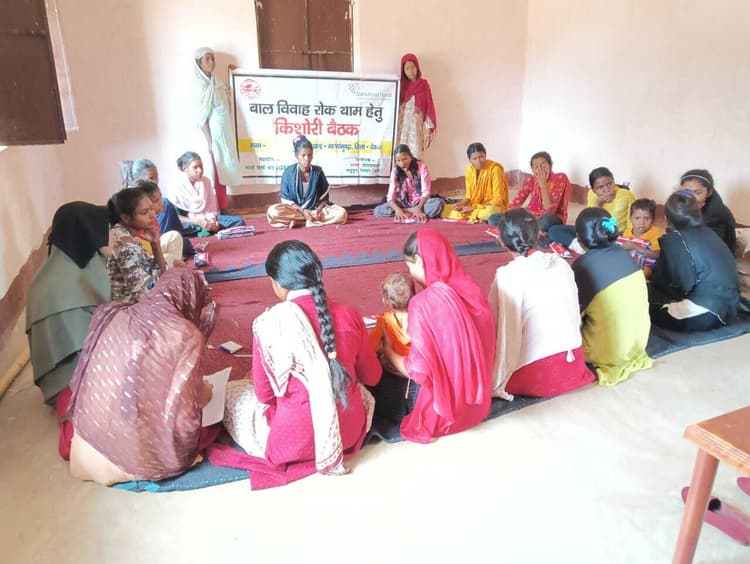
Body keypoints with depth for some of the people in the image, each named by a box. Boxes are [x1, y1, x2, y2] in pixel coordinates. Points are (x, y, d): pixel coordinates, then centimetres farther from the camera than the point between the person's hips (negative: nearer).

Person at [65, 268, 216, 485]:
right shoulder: (185, 336, -19)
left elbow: (80, 382, 7)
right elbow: (184, 419, -20)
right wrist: (202, 395, 1)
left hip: (92, 444, 6)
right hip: (145, 457, -5)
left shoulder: (109, 315, -2)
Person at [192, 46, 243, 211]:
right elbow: (201, 118, -15)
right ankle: (215, 211, 1)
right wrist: (210, 142, -19)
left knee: (223, 173, 11)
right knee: (216, 174, -5)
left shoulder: (217, 82, 13)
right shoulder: (200, 85, -11)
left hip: (225, 134, 8)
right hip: (214, 135, -8)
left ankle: (222, 209, 18)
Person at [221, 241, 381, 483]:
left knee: (231, 391, 21)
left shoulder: (267, 323, -18)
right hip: (350, 432, 4)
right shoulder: (349, 315, -8)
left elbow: (265, 395, -7)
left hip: (293, 442, -3)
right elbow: (372, 377, 5)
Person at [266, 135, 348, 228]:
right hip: (295, 209, -2)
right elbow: (285, 199, -5)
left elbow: (324, 197, 3)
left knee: (341, 213, -25)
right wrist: (302, 211, -18)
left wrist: (318, 210, -17)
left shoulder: (318, 171, -1)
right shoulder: (289, 172, -6)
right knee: (273, 212, -32)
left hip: (315, 209, 2)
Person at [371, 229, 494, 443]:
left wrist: (388, 352, -4)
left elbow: (419, 369, -24)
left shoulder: (424, 303, -27)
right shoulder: (471, 289, -6)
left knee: (374, 384, 10)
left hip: (442, 407, -7)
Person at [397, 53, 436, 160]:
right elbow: (395, 104, 7)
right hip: (403, 122, 1)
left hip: (417, 123, -1)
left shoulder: (423, 84, 4)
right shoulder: (401, 85, 7)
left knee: (416, 151, -6)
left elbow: (429, 104, 1)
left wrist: (429, 125, -5)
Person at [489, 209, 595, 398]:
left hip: (535, 375, -6)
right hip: (573, 366, 6)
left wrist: (499, 381, -7)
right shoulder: (561, 263, 1)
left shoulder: (507, 275, -15)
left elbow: (499, 327, -14)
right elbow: (576, 313, 7)